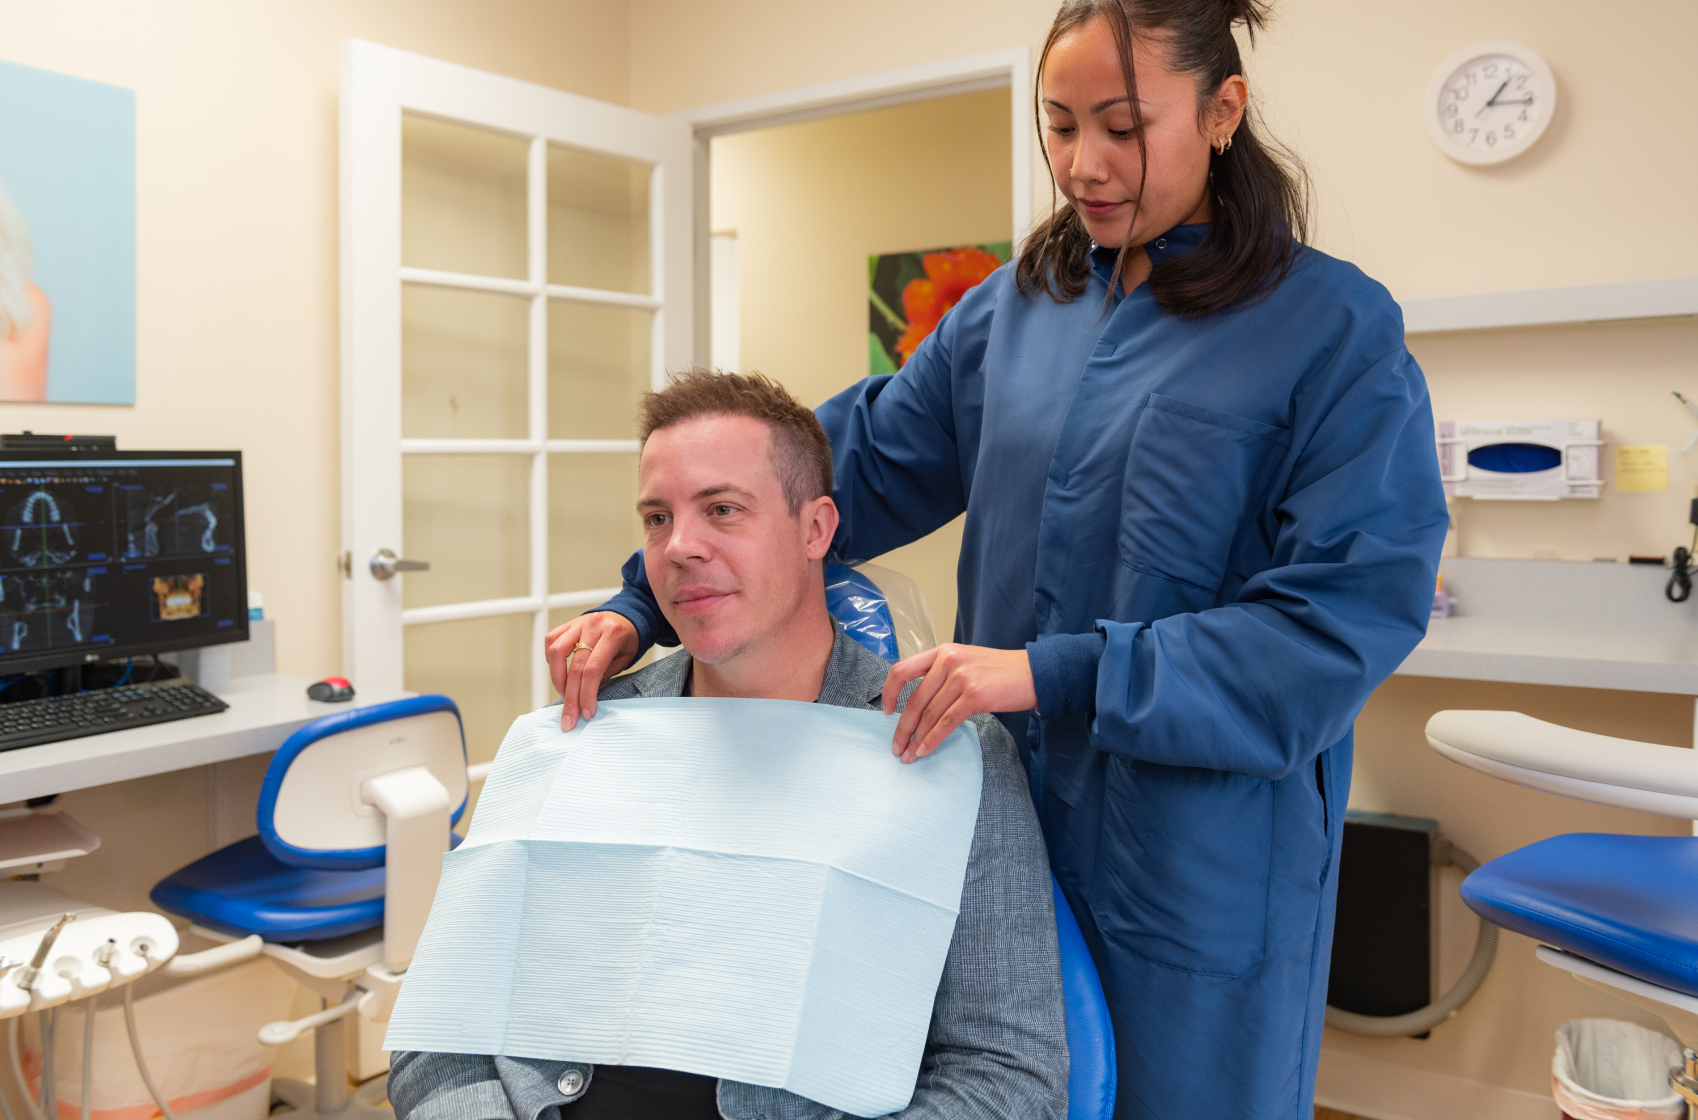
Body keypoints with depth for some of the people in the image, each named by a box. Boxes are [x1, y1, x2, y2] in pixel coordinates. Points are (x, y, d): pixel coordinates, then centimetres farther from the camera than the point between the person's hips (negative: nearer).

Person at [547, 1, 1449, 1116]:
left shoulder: (1336, 329, -10)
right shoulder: (1013, 310, 6)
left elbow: (1349, 615, -17)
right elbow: (856, 464, 6)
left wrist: (1054, 673, -23)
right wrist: (645, 607, -3)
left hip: (1205, 850, -4)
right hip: (1010, 812, 5)